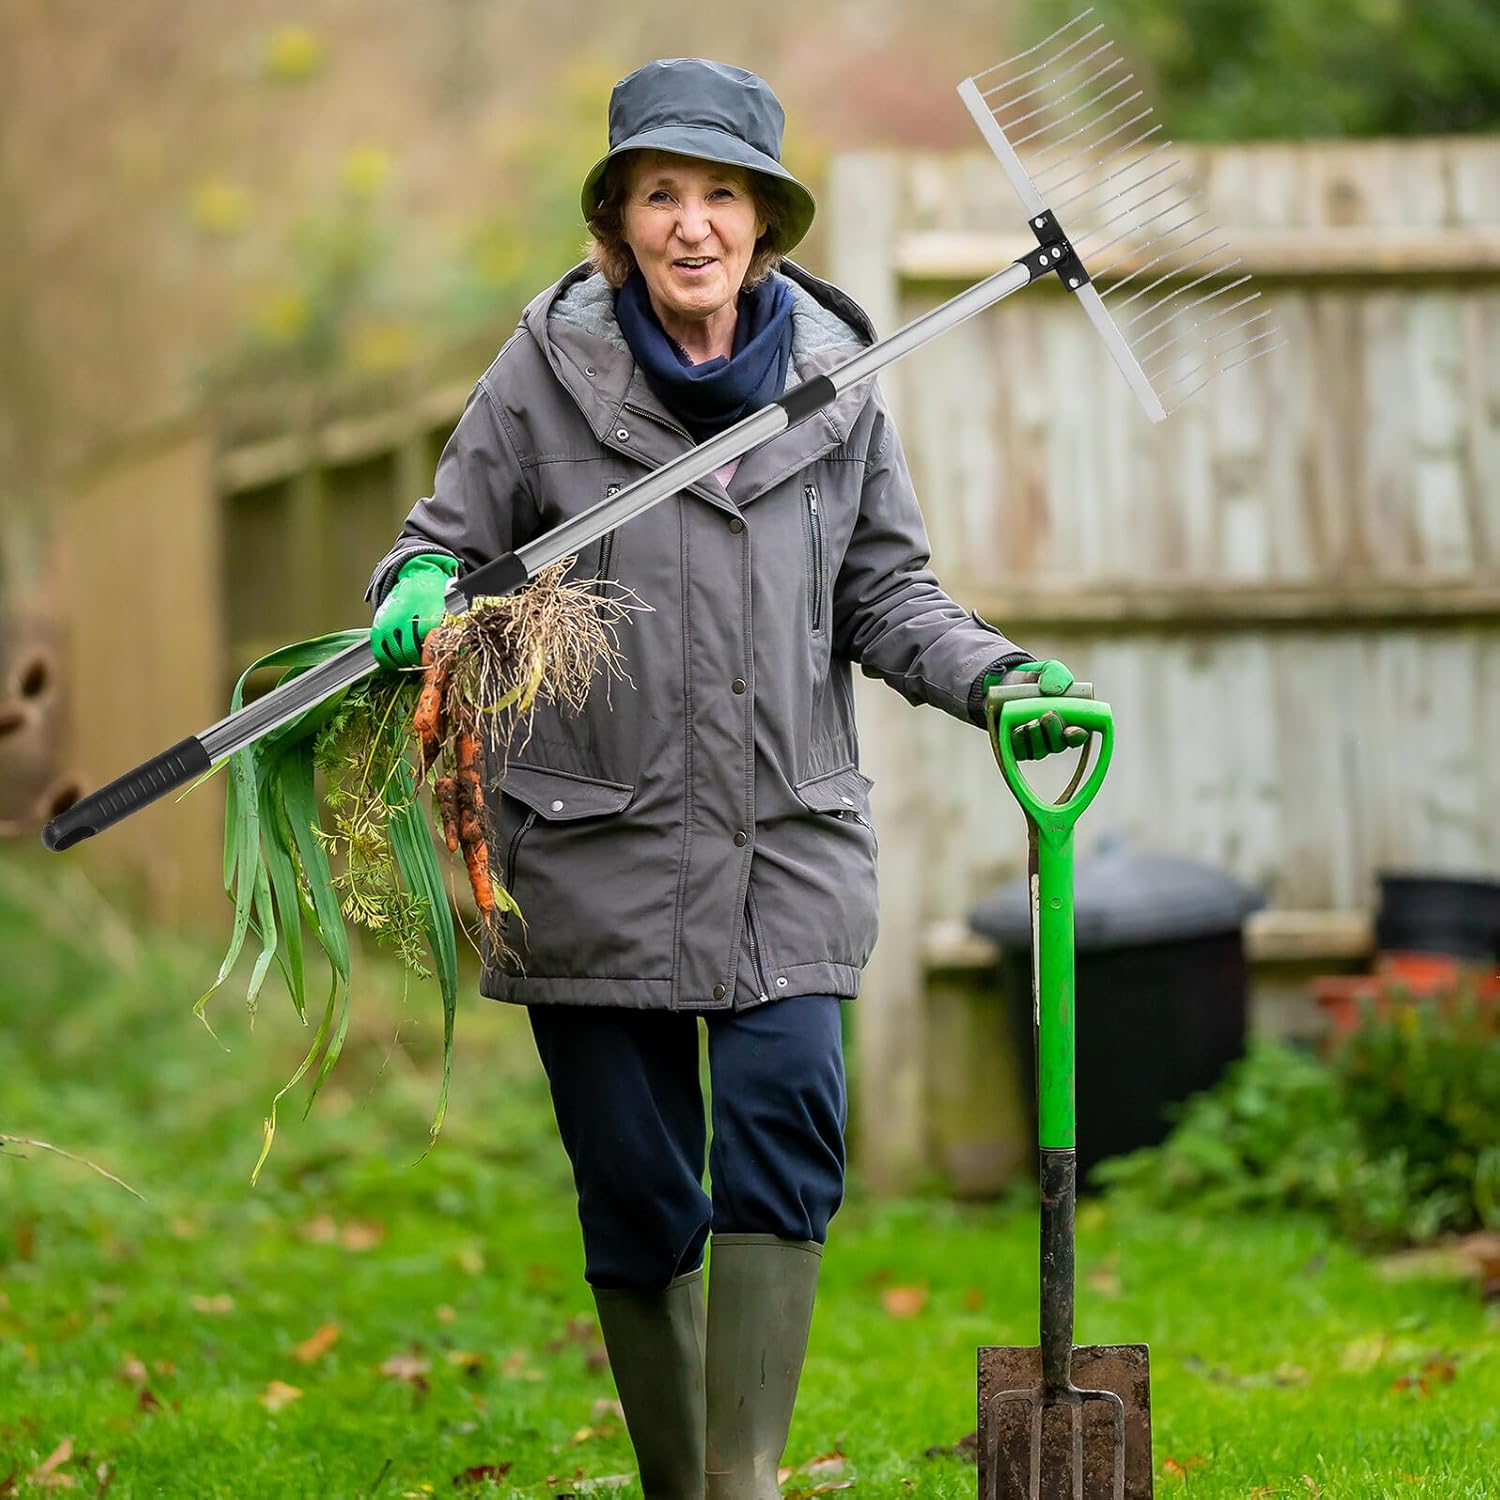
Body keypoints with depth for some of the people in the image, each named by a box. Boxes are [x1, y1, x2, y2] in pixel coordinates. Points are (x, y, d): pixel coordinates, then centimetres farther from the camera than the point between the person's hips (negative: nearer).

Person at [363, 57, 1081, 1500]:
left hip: (787, 842, 1)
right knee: (635, 1190, 4)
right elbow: (453, 534, 6)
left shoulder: (835, 380, 5)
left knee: (785, 1125, -16)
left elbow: (883, 595, 12)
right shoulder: (547, 370, -1)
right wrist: (417, 592, -18)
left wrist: (998, 678, -5)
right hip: (594, 849, -1)